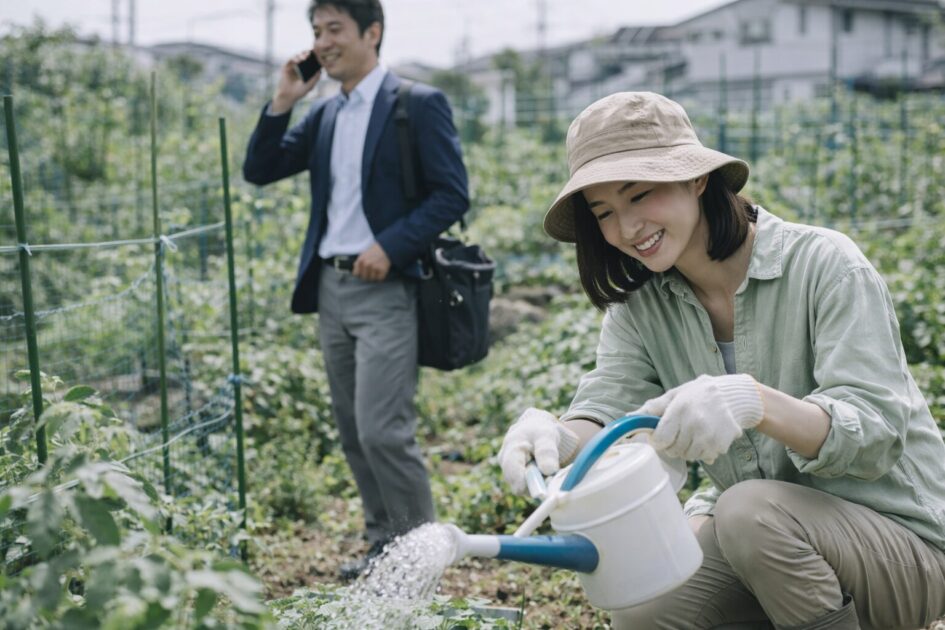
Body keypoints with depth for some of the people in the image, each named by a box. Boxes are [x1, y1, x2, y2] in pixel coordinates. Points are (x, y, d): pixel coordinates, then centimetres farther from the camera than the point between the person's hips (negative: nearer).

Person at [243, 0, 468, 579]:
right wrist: (283, 102, 2)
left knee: (383, 431, -12)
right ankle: (385, 546, 23)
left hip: (386, 290, -7)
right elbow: (259, 170, 13)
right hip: (331, 288, 7)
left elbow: (452, 195, -9)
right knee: (354, 433, 11)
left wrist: (390, 247, -19)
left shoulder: (418, 104, -5)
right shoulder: (324, 115, 15)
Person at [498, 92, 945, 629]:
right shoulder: (641, 306, 0)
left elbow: (875, 435, -26)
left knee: (750, 508, -32)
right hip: (766, 542, 6)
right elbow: (606, 411, -13)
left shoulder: (824, 265, -18)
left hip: (902, 543, -5)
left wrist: (755, 401, -46)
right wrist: (559, 439, -39)